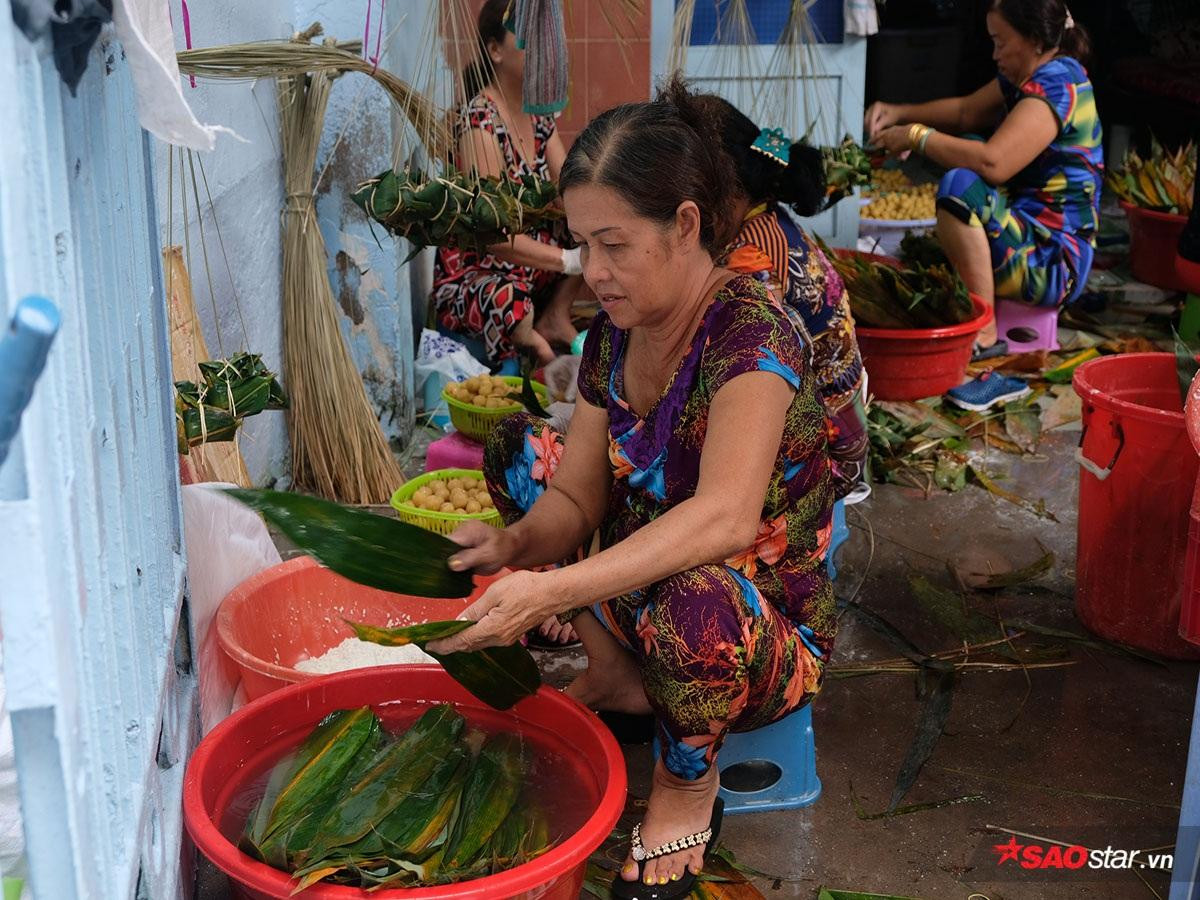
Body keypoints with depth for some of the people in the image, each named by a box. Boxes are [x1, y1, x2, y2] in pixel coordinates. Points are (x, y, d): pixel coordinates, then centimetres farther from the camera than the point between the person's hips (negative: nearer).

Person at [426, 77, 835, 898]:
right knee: (518, 445, 8)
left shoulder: (751, 334, -26)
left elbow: (725, 518, -41)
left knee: (696, 599, -43)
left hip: (772, 637, -7)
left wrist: (549, 593, -47)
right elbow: (575, 499, -4)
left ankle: (689, 777, -7)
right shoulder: (615, 336, -3)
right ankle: (615, 675, 8)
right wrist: (512, 545, -27)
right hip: (647, 597, 7)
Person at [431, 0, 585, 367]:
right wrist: (569, 260, -31)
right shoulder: (480, 122, -21)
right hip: (469, 278, -9)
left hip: (528, 265, 9)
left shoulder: (539, 115, 6)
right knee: (510, 302, -42)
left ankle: (555, 318, 0)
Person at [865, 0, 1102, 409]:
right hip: (1031, 237, 11)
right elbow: (966, 111, 21)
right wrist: (900, 112, 7)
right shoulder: (1028, 76, 9)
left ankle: (984, 337, -25)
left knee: (960, 185, -30)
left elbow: (992, 163, -33)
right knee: (964, 154, 20)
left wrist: (917, 136, -21)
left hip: (1054, 264, -11)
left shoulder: (1055, 88, -20)